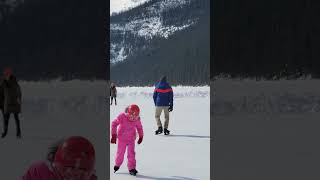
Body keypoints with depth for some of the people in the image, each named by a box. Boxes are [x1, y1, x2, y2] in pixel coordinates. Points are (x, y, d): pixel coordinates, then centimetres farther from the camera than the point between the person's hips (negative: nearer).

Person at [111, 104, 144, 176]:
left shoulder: (137, 119, -13)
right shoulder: (122, 116, -22)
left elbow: (139, 128, 5)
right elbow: (114, 124, -15)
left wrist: (141, 137, 11)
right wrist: (113, 135, -16)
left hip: (131, 139, 1)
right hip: (122, 138, -1)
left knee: (131, 153, -5)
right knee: (120, 152, 7)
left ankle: (131, 168, 1)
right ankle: (117, 165, 32)